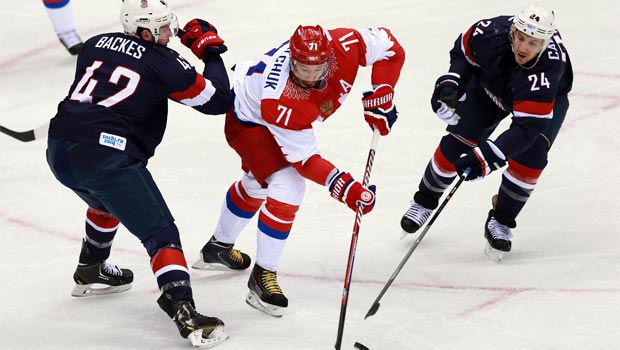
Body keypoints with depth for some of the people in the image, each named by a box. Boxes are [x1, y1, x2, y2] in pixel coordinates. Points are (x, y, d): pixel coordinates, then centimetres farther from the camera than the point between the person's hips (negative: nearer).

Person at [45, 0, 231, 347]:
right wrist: (212, 51, 20)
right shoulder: (164, 63, 0)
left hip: (59, 149, 7)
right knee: (161, 232, -4)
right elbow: (219, 100, 7)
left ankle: (90, 272, 52)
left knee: (108, 199, 38)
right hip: (106, 158, -7)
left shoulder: (95, 45, 17)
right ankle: (184, 312, -20)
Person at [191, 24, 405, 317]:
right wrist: (344, 188, -43)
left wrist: (379, 97, -23)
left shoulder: (343, 47, -34)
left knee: (257, 184, 27)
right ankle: (263, 275, -10)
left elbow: (389, 47, -18)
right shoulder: (278, 99, -43)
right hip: (248, 120, -8)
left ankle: (219, 248, 52)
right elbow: (303, 159, -35)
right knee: (287, 186, -26)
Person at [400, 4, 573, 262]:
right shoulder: (492, 32, -35)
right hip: (491, 85, 3)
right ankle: (425, 201, 18)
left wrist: (486, 157, -55)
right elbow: (463, 52, -9)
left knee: (530, 155, -24)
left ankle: (500, 222, -4)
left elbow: (527, 127, -47)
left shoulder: (548, 67, -45)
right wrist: (451, 83, -24)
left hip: (547, 98, -2)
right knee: (457, 142, -7)